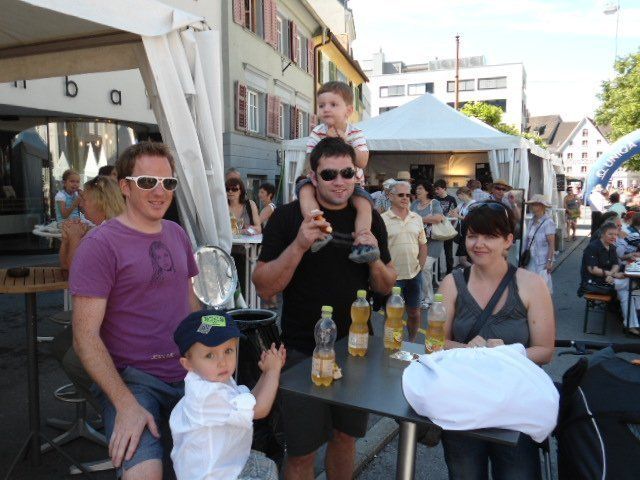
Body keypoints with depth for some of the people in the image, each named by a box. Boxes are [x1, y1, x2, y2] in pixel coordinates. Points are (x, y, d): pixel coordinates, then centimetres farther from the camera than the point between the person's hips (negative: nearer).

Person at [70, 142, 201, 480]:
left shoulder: (177, 234, 9)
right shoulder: (100, 244, -10)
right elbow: (85, 337, -13)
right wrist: (126, 404, -20)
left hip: (188, 373, 6)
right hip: (132, 378, -6)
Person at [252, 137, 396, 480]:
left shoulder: (370, 219, 2)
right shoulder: (287, 217, -9)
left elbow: (386, 287, 7)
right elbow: (264, 288, -12)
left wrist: (374, 258, -14)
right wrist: (299, 246, -25)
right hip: (303, 350, -3)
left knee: (345, 436, 20)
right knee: (301, 451, 9)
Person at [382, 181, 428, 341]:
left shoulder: (417, 218, 7)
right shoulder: (383, 219, -8)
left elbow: (423, 245, 13)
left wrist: (420, 267, 5)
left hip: (414, 275, 5)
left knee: (414, 312, 16)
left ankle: (412, 342, 34)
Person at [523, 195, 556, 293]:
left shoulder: (548, 222, -13)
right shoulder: (532, 221, 8)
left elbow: (551, 244, -15)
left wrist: (549, 261, -18)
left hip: (542, 262, -7)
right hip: (530, 260, 7)